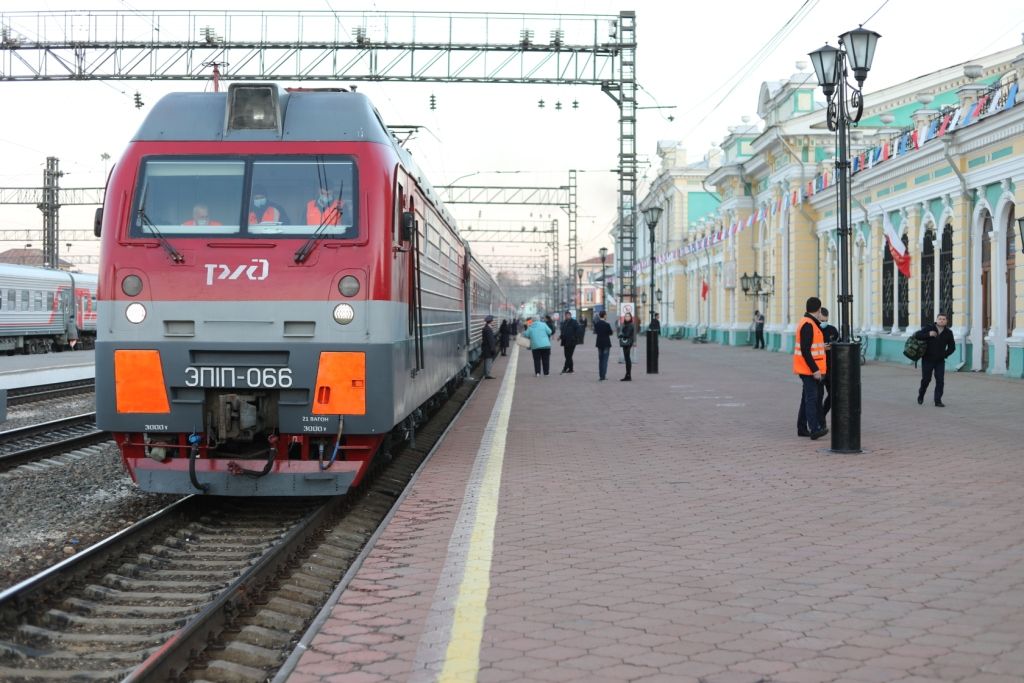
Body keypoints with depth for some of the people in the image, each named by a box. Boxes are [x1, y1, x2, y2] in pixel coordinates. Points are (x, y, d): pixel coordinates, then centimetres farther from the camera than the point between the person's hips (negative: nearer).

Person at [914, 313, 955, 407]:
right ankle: (921, 395, 31)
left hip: (940, 361, 2)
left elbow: (952, 347, 10)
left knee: (940, 381, -7)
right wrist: (928, 334, -27)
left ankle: (938, 401, -2)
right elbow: (917, 335, -14)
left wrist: (944, 355, -2)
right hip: (927, 359, -2)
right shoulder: (928, 328, -6)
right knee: (926, 379, 5)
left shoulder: (948, 332, 1)